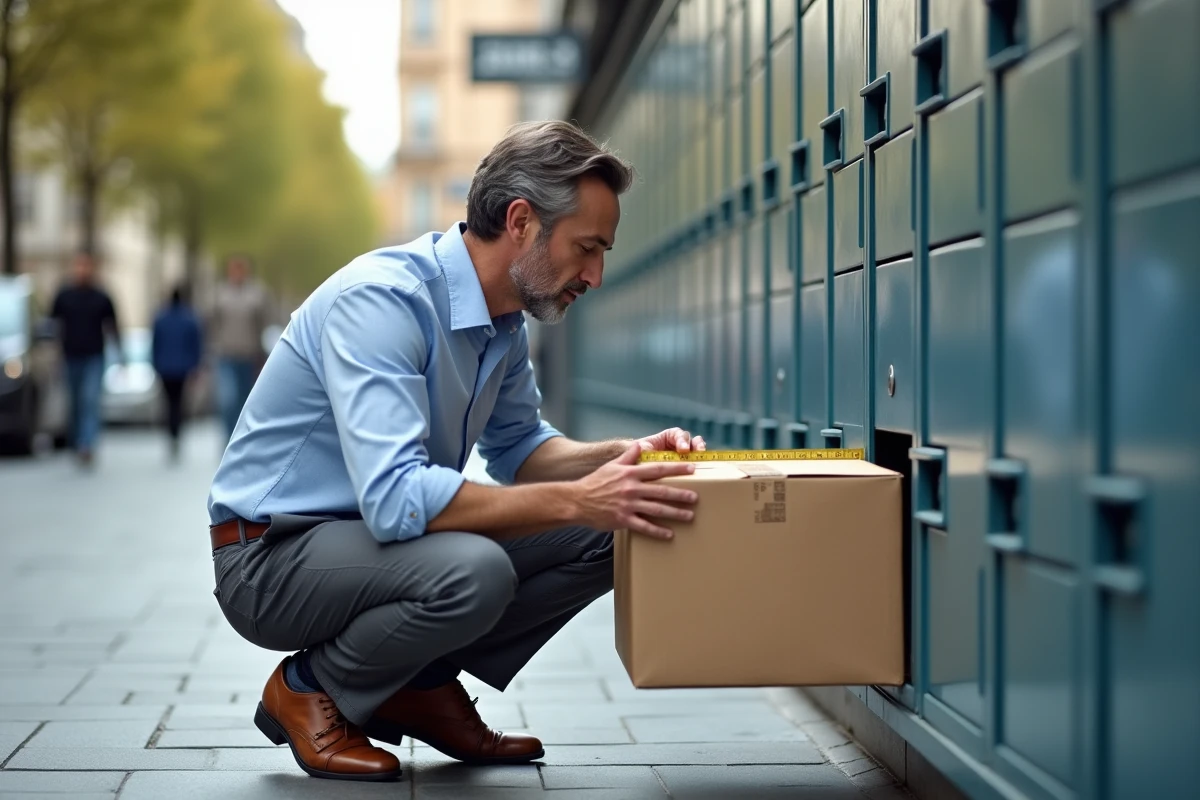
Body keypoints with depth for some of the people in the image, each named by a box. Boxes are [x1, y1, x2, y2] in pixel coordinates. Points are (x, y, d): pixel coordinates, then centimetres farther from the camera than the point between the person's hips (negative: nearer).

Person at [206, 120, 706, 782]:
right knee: (472, 572, -35)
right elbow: (394, 497, -36)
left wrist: (621, 456, -4)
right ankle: (311, 691, -7)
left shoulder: (504, 319, 1)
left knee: (604, 536, -3)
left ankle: (423, 686, 8)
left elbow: (516, 445, 16)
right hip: (271, 555, -8)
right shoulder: (380, 299, -27)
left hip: (376, 532, 8)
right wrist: (575, 499, -34)